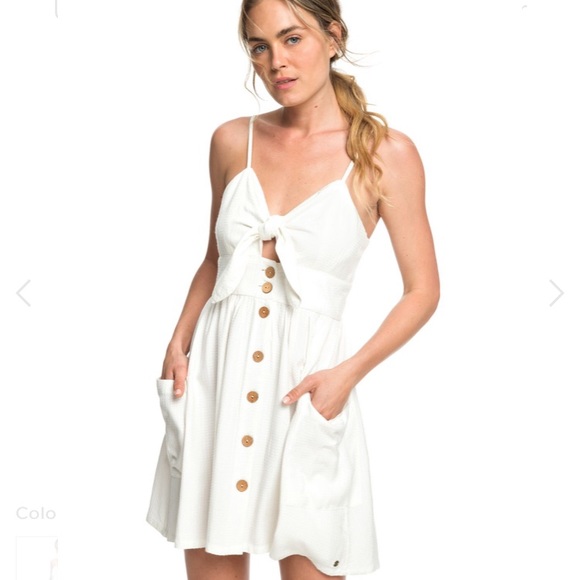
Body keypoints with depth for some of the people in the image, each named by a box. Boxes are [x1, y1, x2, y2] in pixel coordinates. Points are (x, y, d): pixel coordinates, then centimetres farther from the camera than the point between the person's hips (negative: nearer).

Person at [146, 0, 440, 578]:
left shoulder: (385, 154, -5)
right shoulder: (233, 141, 5)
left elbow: (422, 291, -1)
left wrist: (348, 373, -12)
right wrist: (178, 343, 3)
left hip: (307, 384, -3)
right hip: (216, 375, 3)